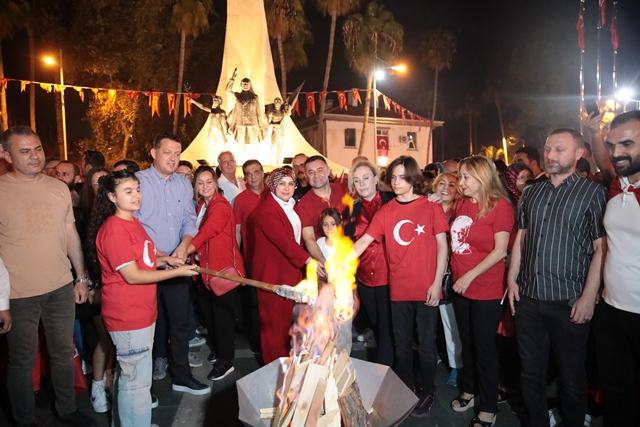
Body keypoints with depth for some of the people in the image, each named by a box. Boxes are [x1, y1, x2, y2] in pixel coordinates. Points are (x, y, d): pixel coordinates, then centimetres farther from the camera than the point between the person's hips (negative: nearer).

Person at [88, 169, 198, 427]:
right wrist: (177, 271, -18)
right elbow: (132, 275, -23)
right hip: (128, 316, -10)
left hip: (142, 311, 10)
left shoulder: (133, 223, 10)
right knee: (137, 380, 2)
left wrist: (164, 259, 3)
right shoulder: (113, 229, -21)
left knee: (130, 375, 22)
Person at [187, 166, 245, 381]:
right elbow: (198, 232, 9)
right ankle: (217, 350, 35)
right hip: (206, 267, 9)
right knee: (209, 312, 17)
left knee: (222, 313, 0)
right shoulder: (201, 205, 11)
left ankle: (226, 360, 14)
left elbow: (205, 233, -30)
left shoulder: (221, 206, -17)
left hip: (224, 267, -8)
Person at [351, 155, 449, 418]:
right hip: (398, 289, 3)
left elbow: (442, 245, -3)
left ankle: (426, 393, 29)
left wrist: (437, 283, -9)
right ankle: (405, 390, 35)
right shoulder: (385, 211, 2)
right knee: (402, 343, 16)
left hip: (426, 288, -3)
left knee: (426, 344, 10)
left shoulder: (430, 207, -4)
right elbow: (363, 241, -2)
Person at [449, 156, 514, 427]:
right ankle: (469, 390, 37)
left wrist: (470, 276, -19)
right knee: (467, 342, 19)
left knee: (484, 347, 4)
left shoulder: (500, 205, -11)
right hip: (460, 287, 6)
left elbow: (500, 250, -16)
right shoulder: (461, 204, 7)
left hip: (487, 290, -6)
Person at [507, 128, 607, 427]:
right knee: (531, 369, 15)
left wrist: (589, 296, -13)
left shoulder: (594, 193, -4)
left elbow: (601, 247, -8)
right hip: (528, 298, 4)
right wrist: (512, 279, 7)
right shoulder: (531, 193, 9)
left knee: (571, 374, 12)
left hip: (569, 301, -4)